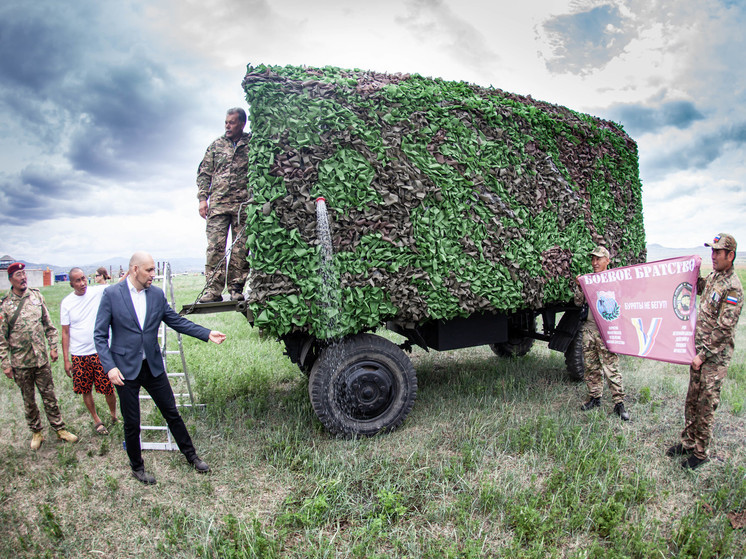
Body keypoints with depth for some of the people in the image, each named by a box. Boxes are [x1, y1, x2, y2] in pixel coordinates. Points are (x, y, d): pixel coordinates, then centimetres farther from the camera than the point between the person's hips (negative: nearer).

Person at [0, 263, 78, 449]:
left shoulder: (37, 296, 1)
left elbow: (49, 325, 8)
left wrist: (53, 347, 5)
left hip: (41, 358, 2)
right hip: (20, 363, -1)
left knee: (49, 395, 9)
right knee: (28, 400, 12)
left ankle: (59, 428, 20)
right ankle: (36, 432, 27)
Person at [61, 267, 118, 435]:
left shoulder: (98, 292, -4)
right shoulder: (66, 303, -1)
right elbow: (65, 333, 3)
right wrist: (66, 359, 1)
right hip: (78, 356, 2)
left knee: (108, 389, 1)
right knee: (86, 390, 11)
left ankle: (113, 414, 27)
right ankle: (96, 420, 31)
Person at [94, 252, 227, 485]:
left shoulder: (157, 294, 1)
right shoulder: (111, 294, -9)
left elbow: (177, 321, 8)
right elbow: (100, 336, -8)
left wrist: (207, 334, -2)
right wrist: (110, 367, -18)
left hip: (153, 366, 3)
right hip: (125, 369, -3)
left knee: (172, 413, 13)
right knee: (132, 423, 9)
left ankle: (191, 455, 30)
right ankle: (137, 467, 31)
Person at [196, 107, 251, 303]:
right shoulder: (216, 146, 16)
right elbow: (204, 174, 15)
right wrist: (202, 198, 4)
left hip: (243, 205, -1)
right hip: (218, 204, 2)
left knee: (240, 249, -2)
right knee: (215, 247, -5)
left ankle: (236, 288, 5)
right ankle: (213, 290, -4)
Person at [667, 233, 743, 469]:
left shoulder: (733, 288, -17)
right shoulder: (712, 277, 8)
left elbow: (723, 329, -19)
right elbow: (698, 288, 33)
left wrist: (703, 355, -18)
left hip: (716, 355, -8)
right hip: (699, 348, 8)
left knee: (705, 405, 0)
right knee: (692, 399, 15)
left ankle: (700, 453, 13)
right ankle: (688, 442, 28)